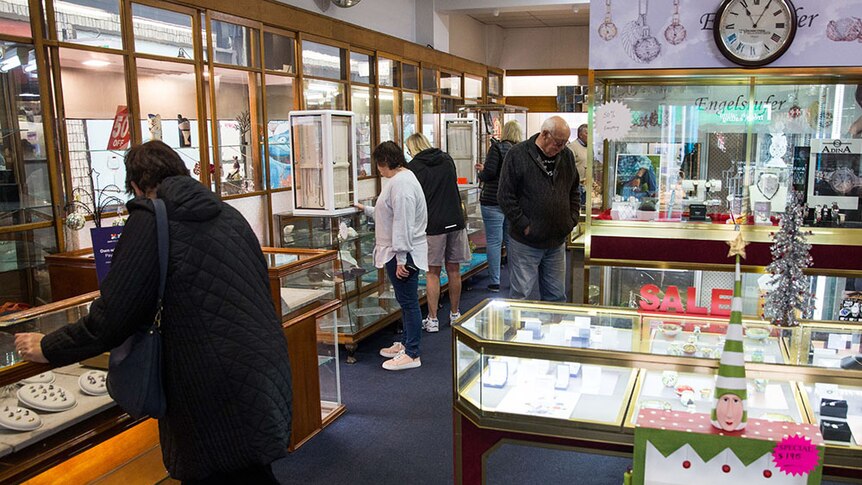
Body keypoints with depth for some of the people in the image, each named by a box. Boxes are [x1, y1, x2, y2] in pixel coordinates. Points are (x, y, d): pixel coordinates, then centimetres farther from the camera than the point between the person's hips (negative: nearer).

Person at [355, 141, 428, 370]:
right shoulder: (401, 179, 15)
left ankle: (412, 354, 6)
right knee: (405, 301, 19)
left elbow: (403, 224, -24)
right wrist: (367, 210, 36)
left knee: (409, 302, -3)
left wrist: (400, 258, -23)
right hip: (397, 252, 11)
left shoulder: (401, 183, -19)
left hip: (403, 254, -11)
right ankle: (406, 344, 31)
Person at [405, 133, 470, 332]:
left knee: (432, 272, 3)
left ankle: (432, 319, 5)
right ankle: (455, 314, 23)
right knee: (453, 270, 12)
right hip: (455, 220, 4)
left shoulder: (414, 166, -4)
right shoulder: (447, 159, 11)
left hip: (432, 225, -4)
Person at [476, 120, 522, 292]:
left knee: (494, 241, 0)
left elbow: (489, 173, -20)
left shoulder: (497, 148, -10)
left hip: (493, 202, -5)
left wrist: (481, 172, 5)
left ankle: (495, 282, 2)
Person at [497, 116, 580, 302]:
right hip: (525, 243, -5)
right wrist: (524, 226, -12)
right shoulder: (518, 154, -8)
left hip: (557, 241, 5)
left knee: (556, 296, 12)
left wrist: (572, 220, 7)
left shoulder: (567, 156, 9)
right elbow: (505, 196, -9)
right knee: (522, 295, 0)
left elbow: (574, 192, 20)